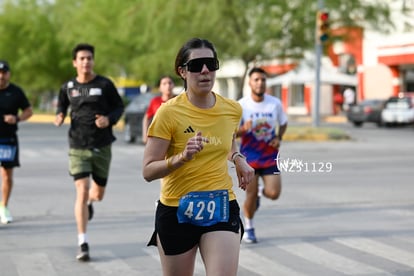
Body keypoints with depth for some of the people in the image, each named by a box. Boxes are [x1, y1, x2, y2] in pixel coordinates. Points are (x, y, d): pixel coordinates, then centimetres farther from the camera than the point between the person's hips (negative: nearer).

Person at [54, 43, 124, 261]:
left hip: (102, 147, 1)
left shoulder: (104, 84, -4)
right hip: (78, 147, -1)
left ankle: (90, 201, 54)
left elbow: (119, 106, 5)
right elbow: (62, 105, 19)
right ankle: (83, 244, -7)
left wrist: (109, 119, -15)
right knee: (81, 192, -12)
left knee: (98, 193, 13)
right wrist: (60, 116, -4)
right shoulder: (68, 87, 1)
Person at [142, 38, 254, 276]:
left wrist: (238, 159, 4)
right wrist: (182, 157, -31)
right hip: (177, 211, -2)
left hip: (221, 208, 2)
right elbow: (148, 171, -14)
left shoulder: (233, 110, 1)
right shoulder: (169, 112, -12)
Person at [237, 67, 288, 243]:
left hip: (270, 156, 2)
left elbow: (283, 123, 13)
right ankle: (249, 228, 23)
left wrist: (279, 138, -6)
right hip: (249, 157, -2)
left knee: (273, 194, -9)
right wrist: (243, 129, -30)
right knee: (250, 195, 0)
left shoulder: (275, 103, -3)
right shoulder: (241, 105, -10)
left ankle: (261, 192, 28)